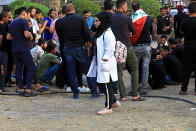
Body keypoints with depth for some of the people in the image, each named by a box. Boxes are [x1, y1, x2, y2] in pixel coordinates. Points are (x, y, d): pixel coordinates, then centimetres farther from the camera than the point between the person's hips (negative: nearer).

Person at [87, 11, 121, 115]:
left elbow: (110, 48, -21)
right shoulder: (99, 32, 15)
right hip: (99, 63, 10)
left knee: (106, 84, -3)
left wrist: (104, 59, -21)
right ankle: (114, 102, 24)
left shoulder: (107, 33, -16)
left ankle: (108, 107, 6)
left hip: (106, 63, -10)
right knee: (101, 83, 13)